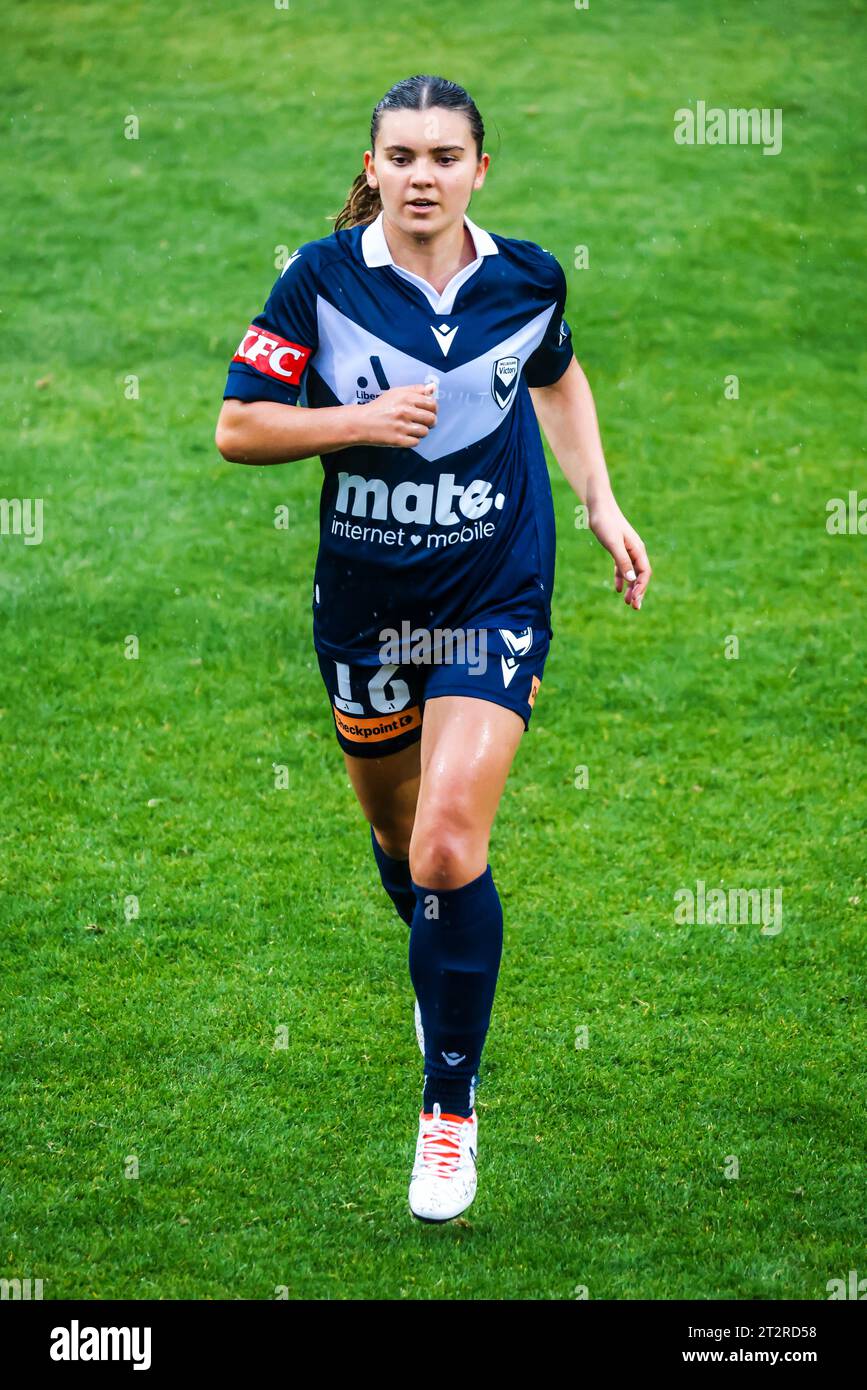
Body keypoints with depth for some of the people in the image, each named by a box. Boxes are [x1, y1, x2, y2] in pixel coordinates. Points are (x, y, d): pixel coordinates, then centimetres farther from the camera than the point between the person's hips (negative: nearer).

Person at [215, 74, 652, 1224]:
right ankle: (440, 965, 53)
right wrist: (360, 419, -22)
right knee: (396, 834, 18)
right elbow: (237, 429, -8)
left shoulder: (527, 279, -5)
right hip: (364, 599, 2)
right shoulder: (320, 279, -10)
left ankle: (451, 1105, 0)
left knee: (448, 847, -16)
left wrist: (601, 504, 11)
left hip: (494, 599, -1)